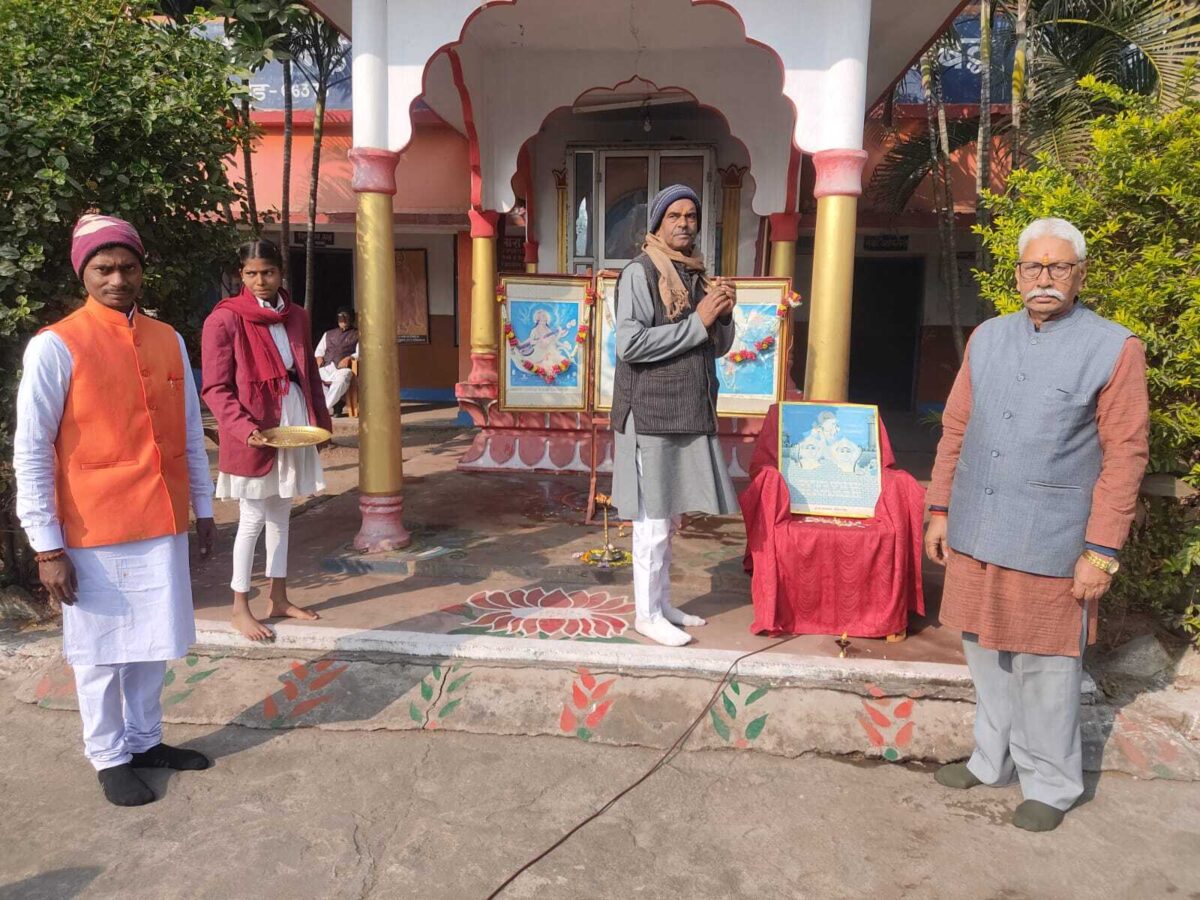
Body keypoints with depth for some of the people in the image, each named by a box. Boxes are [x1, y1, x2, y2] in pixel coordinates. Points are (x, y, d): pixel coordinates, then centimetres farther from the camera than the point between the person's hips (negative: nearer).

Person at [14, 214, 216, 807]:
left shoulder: (168, 340, 5)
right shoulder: (56, 346, -10)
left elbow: (190, 433, 11)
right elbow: (30, 452, -9)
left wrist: (203, 508, 12)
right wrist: (47, 545, -11)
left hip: (163, 523, 5)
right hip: (95, 531, -4)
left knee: (152, 644, 16)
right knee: (101, 650, 10)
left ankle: (144, 740, 34)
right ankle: (109, 758, 27)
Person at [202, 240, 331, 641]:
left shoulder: (295, 316, 9)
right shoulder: (224, 319, -10)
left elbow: (309, 373, 14)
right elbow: (215, 389, -12)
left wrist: (321, 421, 9)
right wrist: (244, 428, -23)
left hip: (293, 424, 6)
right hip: (254, 432, -6)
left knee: (280, 515, 13)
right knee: (253, 520, 0)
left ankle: (279, 598, 25)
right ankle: (240, 608, 14)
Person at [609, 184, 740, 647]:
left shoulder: (697, 275, 14)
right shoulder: (640, 272, -7)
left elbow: (719, 347, 18)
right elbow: (628, 344, -19)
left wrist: (723, 315, -3)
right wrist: (696, 322, -17)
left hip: (690, 413, 7)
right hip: (651, 413, -7)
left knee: (668, 516, 14)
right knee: (653, 518, -3)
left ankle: (662, 603, 25)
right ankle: (646, 613, 9)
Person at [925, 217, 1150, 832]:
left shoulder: (1113, 348, -6)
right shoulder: (987, 338, 7)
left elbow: (1124, 455, -8)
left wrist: (1102, 551, -11)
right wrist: (940, 509, 9)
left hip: (1049, 544, -4)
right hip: (974, 536, 5)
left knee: (1044, 667, 7)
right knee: (986, 655, 16)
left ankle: (1050, 784, 27)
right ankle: (993, 760, 35)